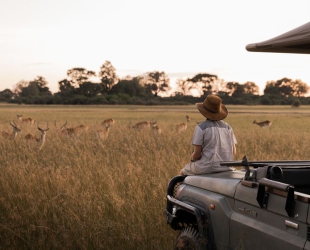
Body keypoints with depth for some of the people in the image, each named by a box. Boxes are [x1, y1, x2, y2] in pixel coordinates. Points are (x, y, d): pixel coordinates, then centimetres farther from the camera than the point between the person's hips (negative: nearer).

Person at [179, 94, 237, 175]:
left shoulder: (201, 127, -12)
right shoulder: (227, 127, 4)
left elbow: (197, 154, -14)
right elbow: (233, 153, 5)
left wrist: (192, 159, 8)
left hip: (207, 168, -6)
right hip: (226, 168, 6)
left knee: (183, 172, 26)